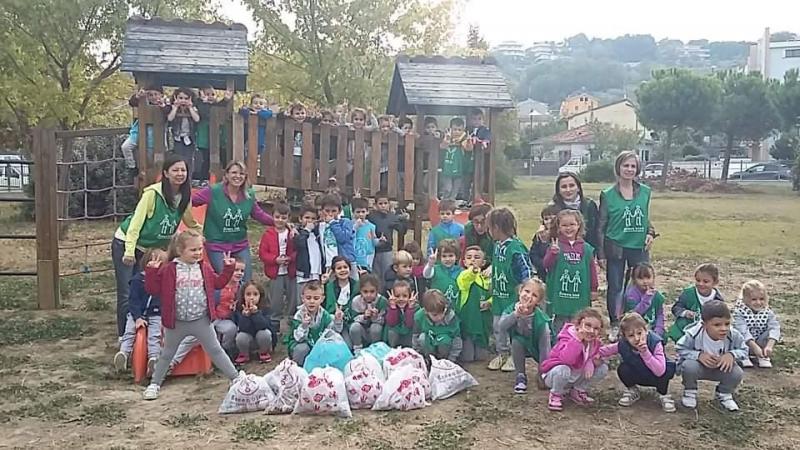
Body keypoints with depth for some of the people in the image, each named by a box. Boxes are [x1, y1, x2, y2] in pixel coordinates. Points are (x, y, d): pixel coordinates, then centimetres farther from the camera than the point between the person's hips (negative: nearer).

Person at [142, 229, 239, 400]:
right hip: (176, 322, -1)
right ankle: (154, 384, 32)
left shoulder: (205, 268, 3)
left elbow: (218, 283, 13)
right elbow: (154, 290, -8)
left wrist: (228, 268, 4)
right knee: (167, 354, 16)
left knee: (216, 350, 8)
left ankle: (236, 378, 13)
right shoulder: (168, 270, -8)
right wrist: (151, 271, -20)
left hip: (201, 321, 1)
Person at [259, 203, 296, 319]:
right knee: (276, 301, 4)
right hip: (275, 273, -2)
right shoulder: (268, 234, -3)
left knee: (292, 299, 12)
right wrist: (275, 259, -18)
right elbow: (262, 253, -5)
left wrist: (291, 258, -20)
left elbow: (298, 250, 0)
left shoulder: (292, 233, 1)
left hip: (290, 272, 2)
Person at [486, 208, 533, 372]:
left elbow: (527, 272, -17)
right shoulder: (497, 246, 6)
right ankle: (502, 353, 29)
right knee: (497, 326, 15)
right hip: (498, 297, 8)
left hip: (513, 296, -8)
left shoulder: (516, 247, -20)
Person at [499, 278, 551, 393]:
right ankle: (521, 376, -12)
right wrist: (516, 314, -53)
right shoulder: (512, 309, -23)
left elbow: (545, 346, -27)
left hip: (537, 347, -2)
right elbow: (502, 326, -38)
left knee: (545, 383, -16)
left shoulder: (541, 319, -32)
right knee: (516, 341, -32)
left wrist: (543, 372, -24)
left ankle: (540, 375, 22)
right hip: (521, 345, 3)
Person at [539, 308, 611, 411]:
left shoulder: (595, 341, -7)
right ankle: (556, 395, -7)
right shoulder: (568, 338, -29)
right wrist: (578, 339, -50)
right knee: (563, 370, -40)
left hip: (578, 375, 6)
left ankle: (578, 391, 10)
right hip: (554, 374, -6)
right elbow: (566, 359, -46)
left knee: (603, 368, -6)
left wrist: (594, 361, -19)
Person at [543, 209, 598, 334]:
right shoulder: (555, 245, -3)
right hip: (559, 294, -2)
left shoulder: (586, 248, 4)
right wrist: (553, 253, -27)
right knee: (559, 325, 6)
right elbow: (546, 265, -10)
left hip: (580, 295, 2)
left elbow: (592, 268, 9)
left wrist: (593, 289, 11)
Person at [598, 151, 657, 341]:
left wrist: (650, 233, -3)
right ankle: (615, 325, 20)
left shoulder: (645, 191, 4)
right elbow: (601, 226, -2)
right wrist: (601, 254, -4)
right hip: (616, 247, -2)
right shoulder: (608, 195, -5)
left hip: (639, 247, 3)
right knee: (615, 287, 6)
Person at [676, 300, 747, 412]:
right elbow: (680, 349, -19)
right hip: (699, 367, -3)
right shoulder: (693, 334, -31)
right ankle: (690, 391, 0)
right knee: (689, 366, -36)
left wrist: (731, 354, -29)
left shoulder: (733, 336, -22)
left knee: (737, 373, -25)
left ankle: (724, 394, 11)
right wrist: (698, 355, -34)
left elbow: (744, 350, -7)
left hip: (721, 368, 3)